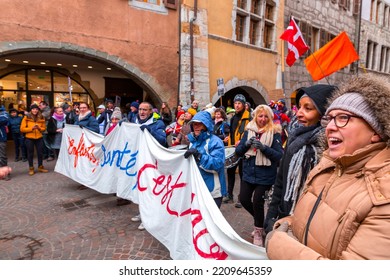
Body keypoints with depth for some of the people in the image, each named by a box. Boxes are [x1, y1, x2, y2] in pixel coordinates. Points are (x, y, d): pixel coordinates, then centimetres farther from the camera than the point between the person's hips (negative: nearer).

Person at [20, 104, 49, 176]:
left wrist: (39, 128, -11)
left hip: (39, 138, 2)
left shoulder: (41, 118, 2)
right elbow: (22, 129, -6)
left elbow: (44, 128, 10)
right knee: (30, 153, 8)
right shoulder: (26, 117, -6)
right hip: (29, 139, -2)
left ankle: (40, 167, 25)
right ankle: (31, 168, 20)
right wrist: (31, 128, -18)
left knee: (40, 153, 9)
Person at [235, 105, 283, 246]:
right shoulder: (249, 130, 5)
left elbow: (279, 155, -11)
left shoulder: (274, 132, -5)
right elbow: (238, 151, 3)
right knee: (244, 199, 5)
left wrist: (264, 147, -24)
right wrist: (247, 144, -16)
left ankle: (258, 231, 20)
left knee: (257, 201, -5)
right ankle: (260, 220, 35)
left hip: (265, 175, -4)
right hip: (248, 172, 4)